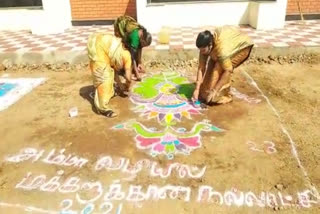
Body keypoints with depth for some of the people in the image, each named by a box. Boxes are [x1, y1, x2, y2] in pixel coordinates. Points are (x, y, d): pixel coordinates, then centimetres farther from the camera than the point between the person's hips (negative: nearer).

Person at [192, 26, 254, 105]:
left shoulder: (222, 49, -42)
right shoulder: (206, 46, -22)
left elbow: (228, 71, -36)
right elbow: (201, 68, -20)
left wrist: (214, 91, -35)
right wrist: (197, 89, -25)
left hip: (243, 46, -7)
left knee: (220, 68, -22)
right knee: (212, 66, -8)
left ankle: (222, 96, -7)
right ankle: (206, 93, 8)